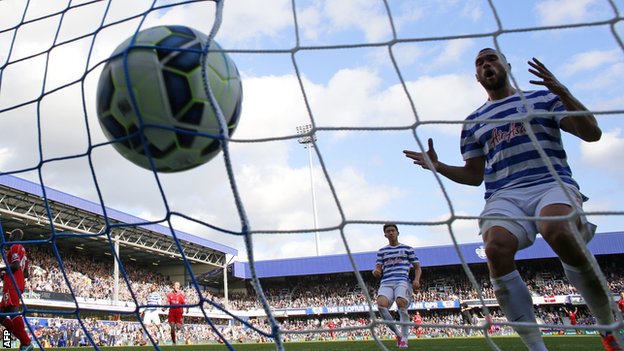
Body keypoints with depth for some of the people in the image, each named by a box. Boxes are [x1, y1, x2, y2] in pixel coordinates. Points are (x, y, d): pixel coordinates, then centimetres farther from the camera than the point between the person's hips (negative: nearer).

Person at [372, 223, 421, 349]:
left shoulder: (407, 249, 16)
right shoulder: (382, 251, 21)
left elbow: (417, 267, 15)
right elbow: (378, 269, 14)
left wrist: (416, 279, -5)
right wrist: (376, 272, -11)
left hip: (403, 281, -2)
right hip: (386, 283, 2)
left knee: (401, 303, -31)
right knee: (381, 304, -27)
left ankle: (404, 338, -11)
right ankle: (398, 334, -6)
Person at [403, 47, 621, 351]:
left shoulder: (543, 98, 17)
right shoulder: (474, 122, 24)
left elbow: (592, 133, 7)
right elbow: (474, 175, 23)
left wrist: (562, 92, -5)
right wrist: (437, 166, 7)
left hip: (552, 184, -2)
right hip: (503, 196, 2)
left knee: (557, 231, -37)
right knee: (496, 248, -32)